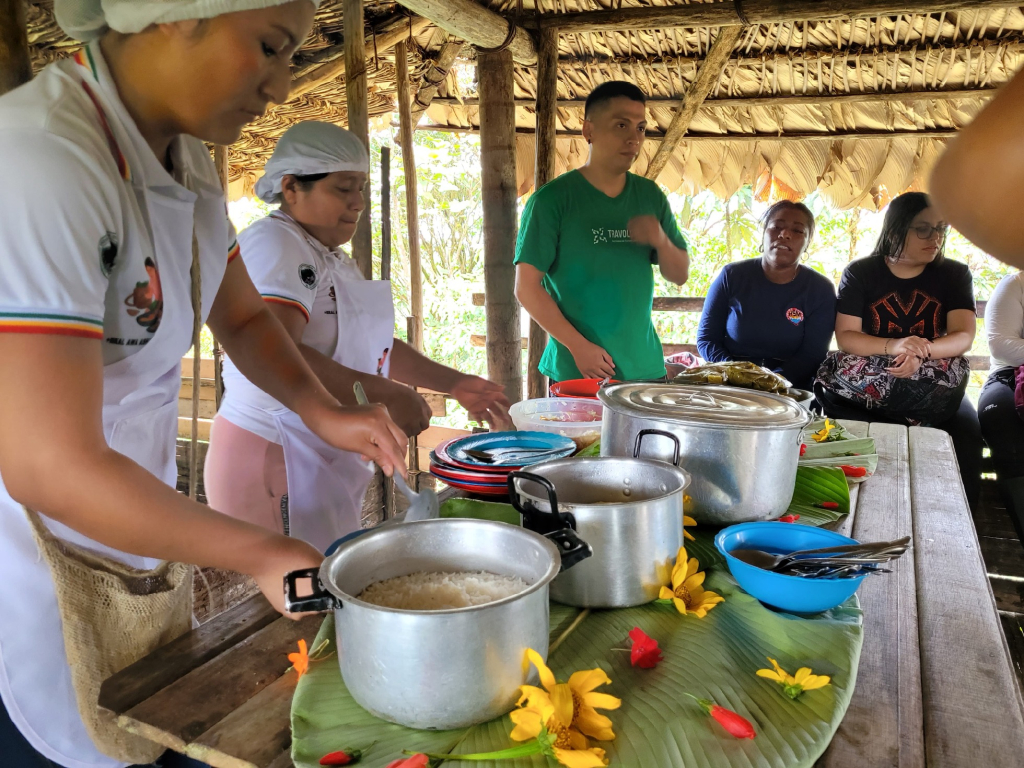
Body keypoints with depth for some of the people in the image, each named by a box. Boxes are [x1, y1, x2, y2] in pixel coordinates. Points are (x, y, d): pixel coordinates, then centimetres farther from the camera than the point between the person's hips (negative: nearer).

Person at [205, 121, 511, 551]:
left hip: (320, 464, 9)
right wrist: (384, 395, -27)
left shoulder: (334, 261, 18)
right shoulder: (274, 245, -14)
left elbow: (376, 344, 24)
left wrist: (454, 384, 14)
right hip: (272, 462, -9)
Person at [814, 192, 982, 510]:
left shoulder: (955, 275, 6)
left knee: (966, 432, -27)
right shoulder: (860, 273, 2)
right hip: (870, 378, -1)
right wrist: (891, 346, -28)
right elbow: (845, 337, -7)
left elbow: (964, 337, -5)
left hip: (933, 382, 2)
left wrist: (922, 351, -28)